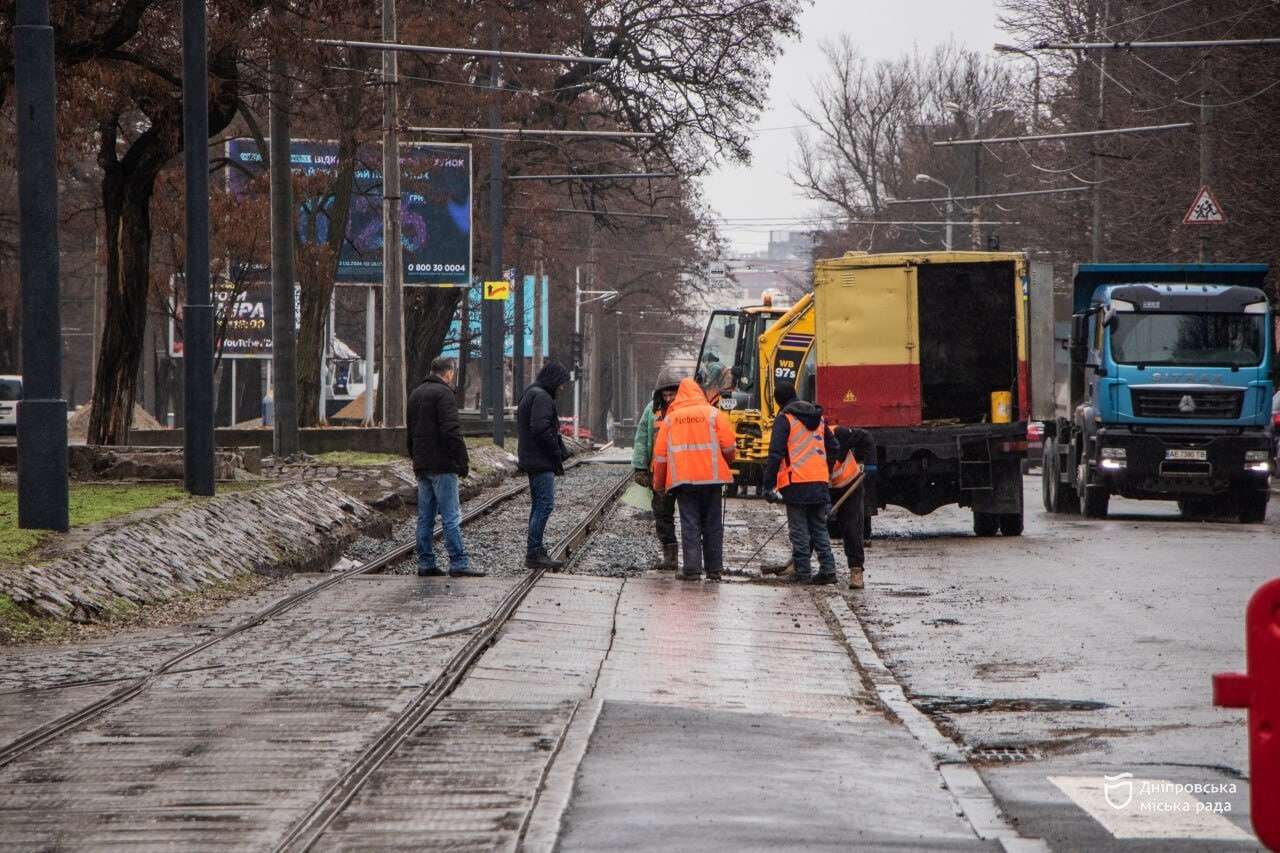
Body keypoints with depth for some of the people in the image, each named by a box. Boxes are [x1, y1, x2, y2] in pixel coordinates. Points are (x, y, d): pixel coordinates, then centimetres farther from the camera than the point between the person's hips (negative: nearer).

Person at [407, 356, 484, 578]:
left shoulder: (416, 394, 17)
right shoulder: (444, 393, -11)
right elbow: (452, 431, -19)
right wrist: (463, 460, -15)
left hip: (421, 466, 8)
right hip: (441, 465, -8)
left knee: (425, 517, 10)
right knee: (451, 516, -8)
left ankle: (425, 564, 10)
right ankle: (458, 564, -10)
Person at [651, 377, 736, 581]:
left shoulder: (670, 419, 7)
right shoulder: (713, 414, 2)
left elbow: (660, 454, 8)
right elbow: (728, 446, -1)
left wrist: (658, 483, 18)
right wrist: (726, 464, 20)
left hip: (682, 479, 0)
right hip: (711, 477, 0)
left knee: (690, 525, 1)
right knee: (712, 524, 8)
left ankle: (692, 568, -6)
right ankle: (714, 569, 10)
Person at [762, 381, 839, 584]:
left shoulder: (784, 419, -5)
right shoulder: (818, 418, 16)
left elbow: (776, 453, -12)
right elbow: (833, 448, 22)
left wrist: (769, 483, -11)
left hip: (796, 483, -6)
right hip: (820, 483, 6)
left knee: (799, 530, 0)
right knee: (819, 528, 13)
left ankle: (802, 572, -2)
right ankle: (828, 569, 7)